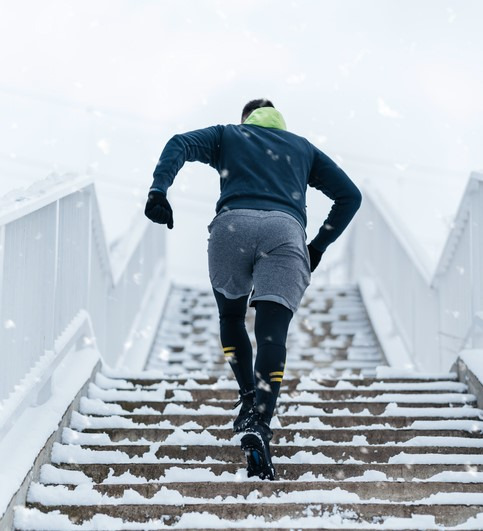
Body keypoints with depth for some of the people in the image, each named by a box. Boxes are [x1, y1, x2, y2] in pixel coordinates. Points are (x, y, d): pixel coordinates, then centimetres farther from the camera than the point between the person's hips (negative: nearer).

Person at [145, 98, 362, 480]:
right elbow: (350, 195, 30)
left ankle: (249, 400, 11)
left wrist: (159, 191, -3)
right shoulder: (302, 147, 35)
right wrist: (319, 247, 30)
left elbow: (179, 145, 10)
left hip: (233, 223, 0)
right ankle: (259, 424, -27)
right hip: (285, 230, 0)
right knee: (272, 332, -8)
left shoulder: (227, 135, 30)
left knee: (231, 316, 24)